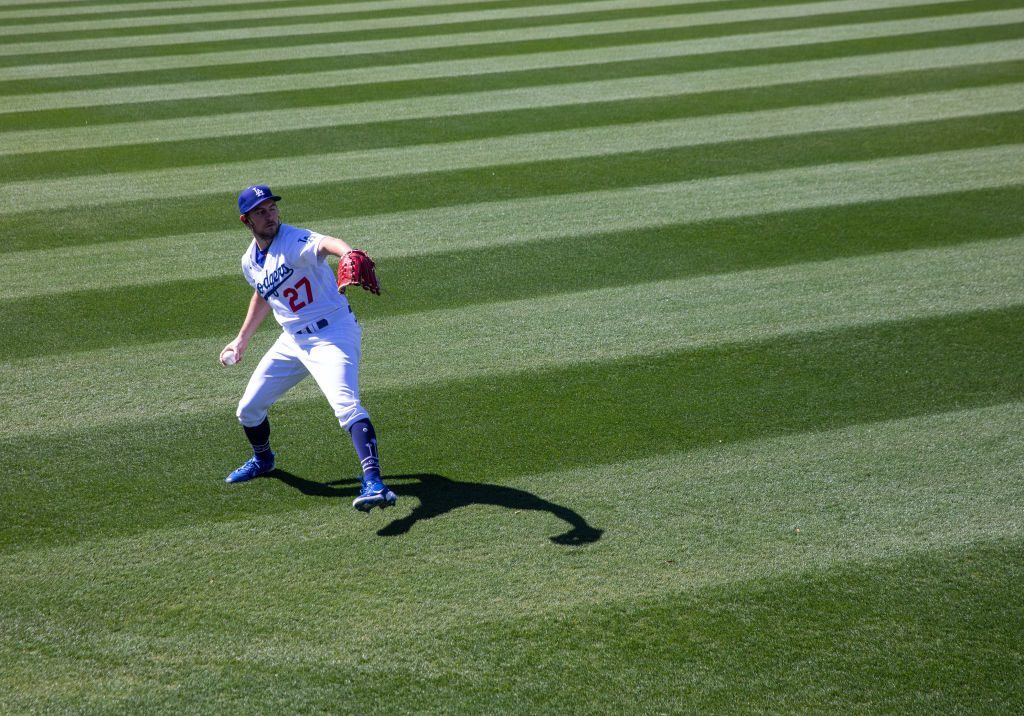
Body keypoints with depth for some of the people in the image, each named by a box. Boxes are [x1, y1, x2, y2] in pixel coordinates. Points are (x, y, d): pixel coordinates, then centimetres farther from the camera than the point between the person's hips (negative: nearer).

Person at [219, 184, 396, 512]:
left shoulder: (294, 242, -19)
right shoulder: (250, 262, 5)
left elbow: (325, 243, -44)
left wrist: (349, 254, -67)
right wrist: (242, 339, 30)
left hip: (333, 334, -8)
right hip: (292, 341, 8)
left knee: (346, 406, -28)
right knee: (248, 409, 13)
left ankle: (374, 482, -35)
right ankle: (262, 459, 44)